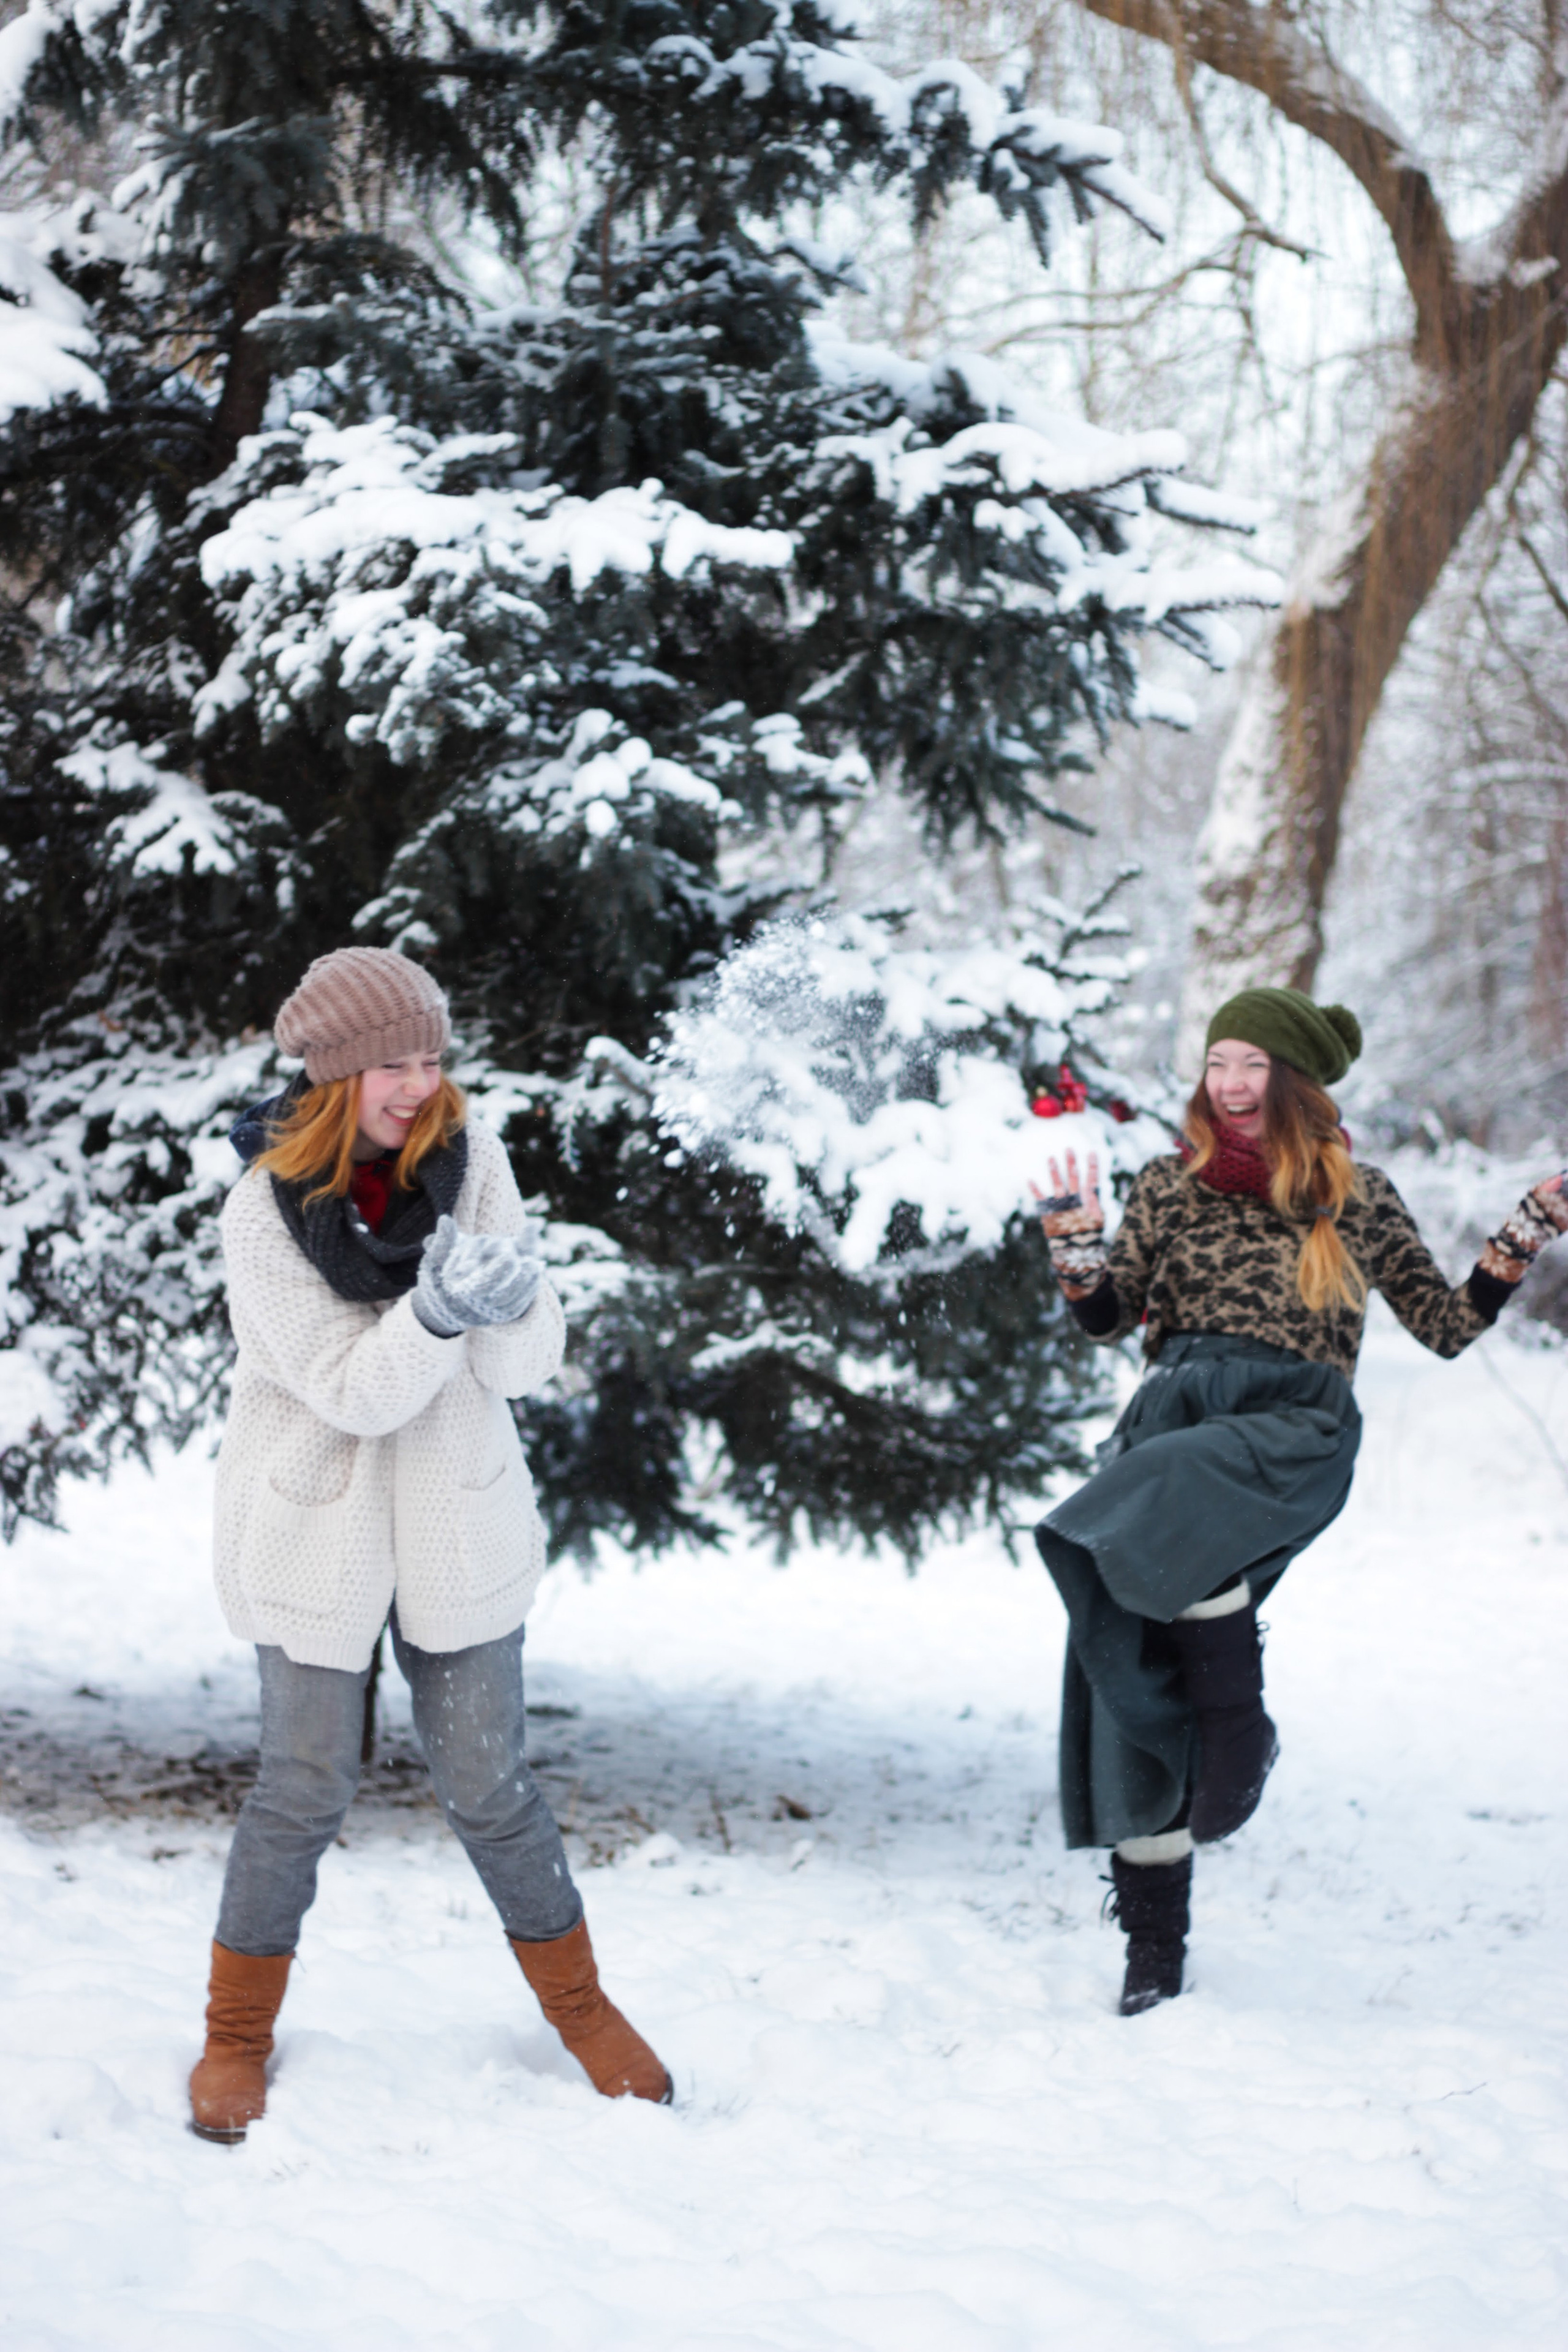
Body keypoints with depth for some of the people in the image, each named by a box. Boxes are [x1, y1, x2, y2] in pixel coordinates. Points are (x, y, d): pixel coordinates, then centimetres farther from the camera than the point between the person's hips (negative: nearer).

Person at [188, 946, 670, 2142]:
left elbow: (531, 1362, -8)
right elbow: (349, 1390, -19)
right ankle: (239, 2033, 24)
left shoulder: (471, 1160, -8)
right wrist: (437, 1314, -36)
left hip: (458, 1526, 2)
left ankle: (579, 2004, 27)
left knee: (490, 1782, 9)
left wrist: (510, 1301, -30)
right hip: (317, 1535, -2)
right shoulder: (266, 1210, -15)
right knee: (307, 1786, 5)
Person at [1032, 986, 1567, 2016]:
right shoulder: (1171, 1186, 16)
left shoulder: (1357, 1196, 12)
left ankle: (1243, 1733, -17)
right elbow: (1110, 1319, 15)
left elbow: (1448, 1326, 16)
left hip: (1294, 1429, -3)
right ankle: (1154, 1948, 5)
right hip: (1174, 1415, 3)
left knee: (1175, 1516, -38)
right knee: (1134, 1684, -5)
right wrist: (1079, 1244, -2)